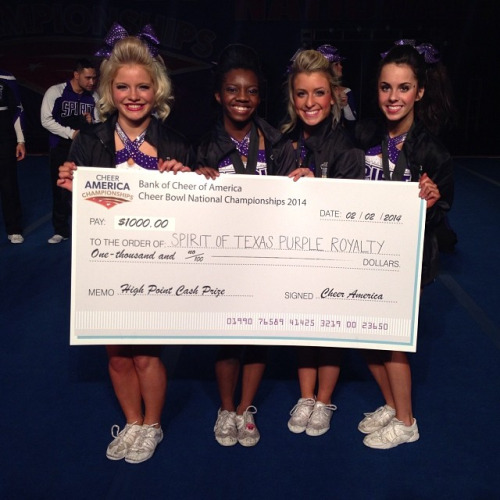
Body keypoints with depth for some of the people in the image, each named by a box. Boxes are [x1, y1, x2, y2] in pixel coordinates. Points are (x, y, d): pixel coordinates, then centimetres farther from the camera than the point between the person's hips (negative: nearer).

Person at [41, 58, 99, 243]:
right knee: (60, 189, 5)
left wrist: (91, 122, -15)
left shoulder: (94, 97, 0)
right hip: (60, 149, -1)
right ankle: (61, 230, 17)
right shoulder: (55, 92, -7)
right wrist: (71, 133, -16)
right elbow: (46, 120, -9)